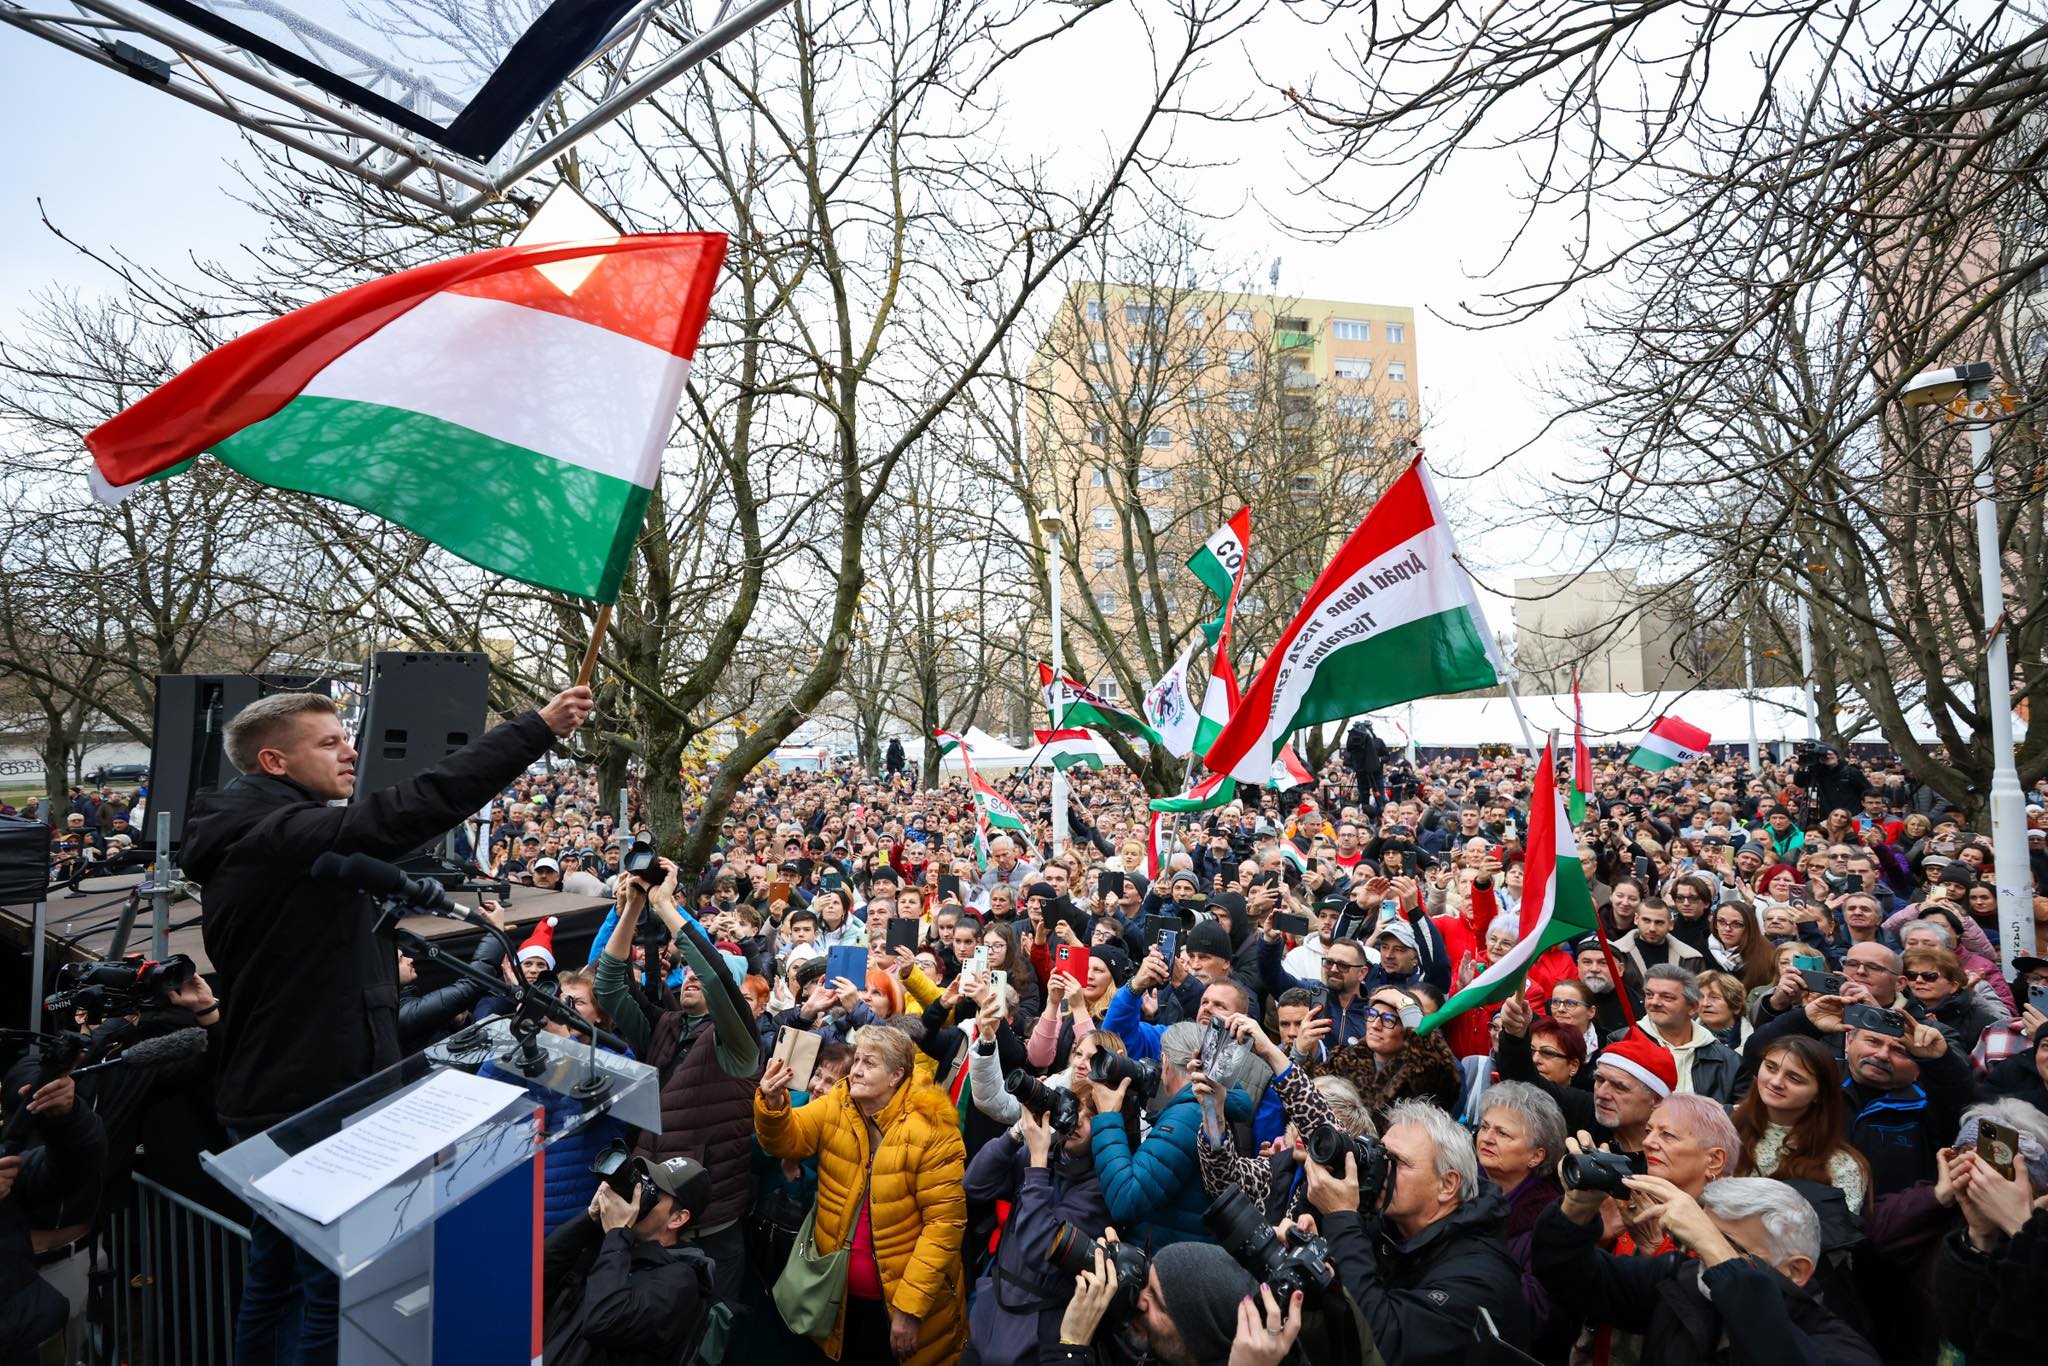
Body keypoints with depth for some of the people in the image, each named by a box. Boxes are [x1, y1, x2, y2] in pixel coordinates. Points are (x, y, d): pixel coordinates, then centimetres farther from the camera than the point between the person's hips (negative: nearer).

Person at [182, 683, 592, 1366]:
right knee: (334, 1285, 3)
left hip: (274, 1099, 10)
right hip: (311, 1107, -10)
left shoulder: (246, 840, 10)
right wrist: (537, 727, -36)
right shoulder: (281, 836, -23)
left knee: (276, 1271, 23)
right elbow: (413, 809, -36)